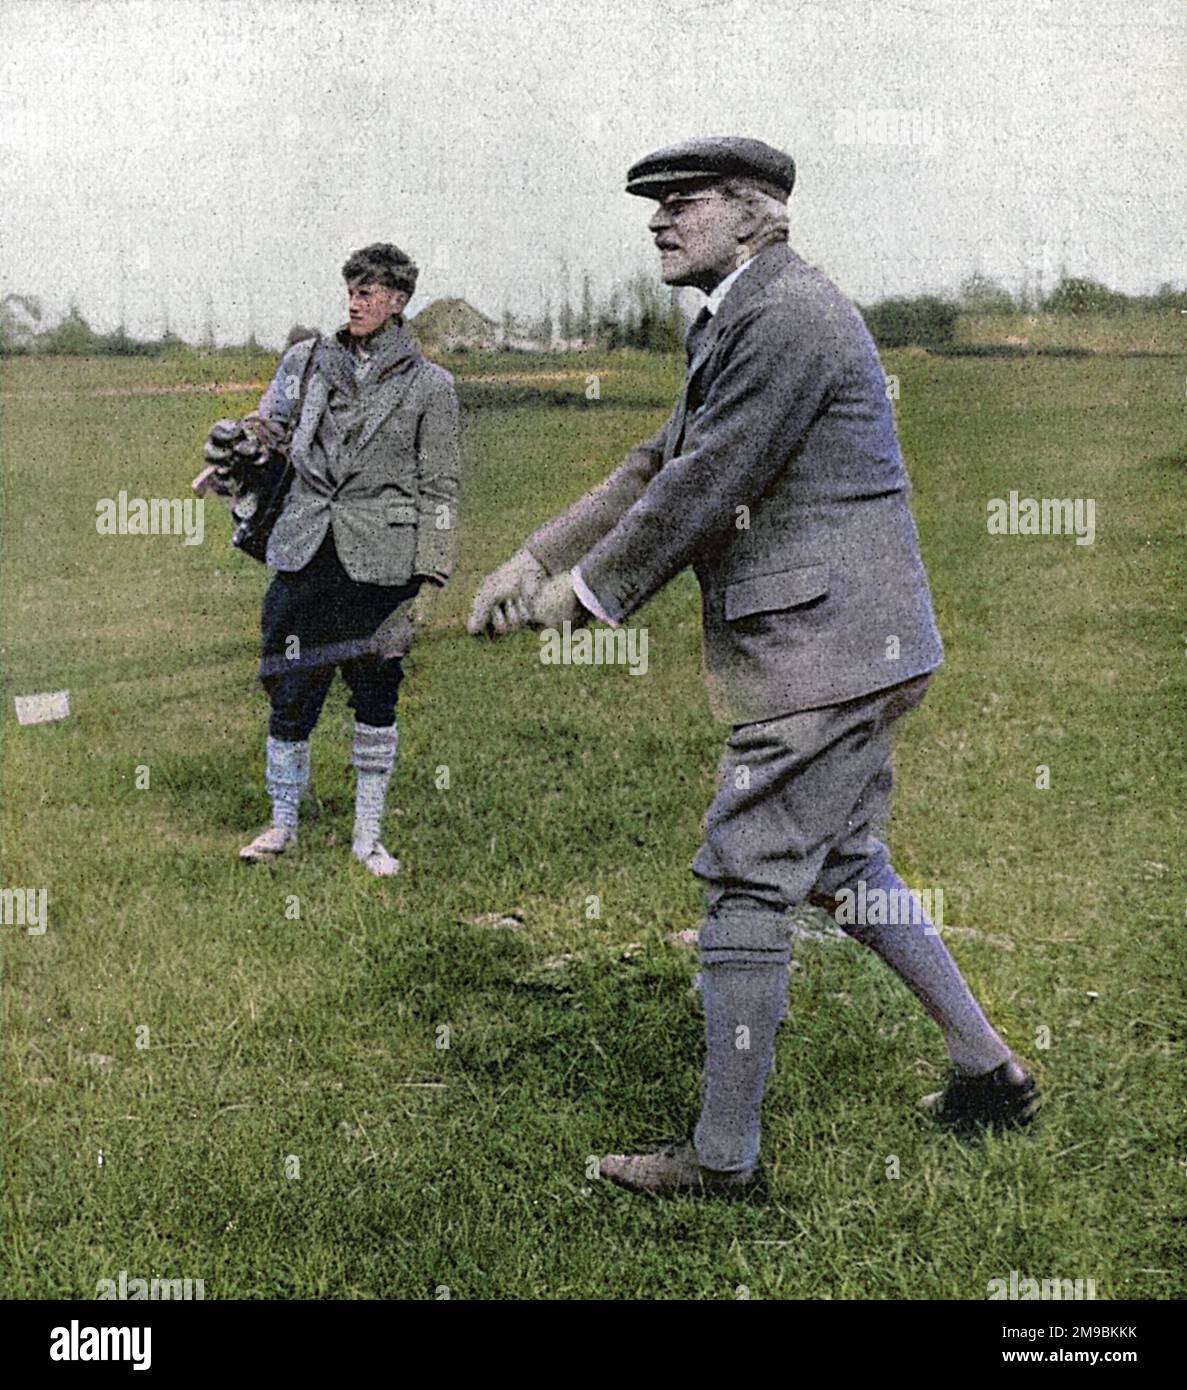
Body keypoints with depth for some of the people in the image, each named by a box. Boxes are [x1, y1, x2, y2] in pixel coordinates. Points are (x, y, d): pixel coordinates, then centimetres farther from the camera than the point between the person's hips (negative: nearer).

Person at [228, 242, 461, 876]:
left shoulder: (429, 385, 4)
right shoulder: (306, 361, 11)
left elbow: (440, 486, 3)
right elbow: (265, 429, 13)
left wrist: (430, 578, -2)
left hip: (379, 562, -2)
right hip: (306, 556, 2)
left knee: (375, 698, 4)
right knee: (290, 689, 4)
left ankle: (368, 836, 17)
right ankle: (282, 823, 22)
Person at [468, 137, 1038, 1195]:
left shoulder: (792, 314, -14)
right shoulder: (736, 324, 19)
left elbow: (706, 486, -18)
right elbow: (656, 468, 18)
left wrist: (584, 592, -8)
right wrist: (532, 559, 9)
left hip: (826, 649, -11)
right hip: (842, 646, 11)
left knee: (748, 880, -4)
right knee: (844, 864, 20)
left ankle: (724, 1156, 8)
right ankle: (991, 1071, 31)